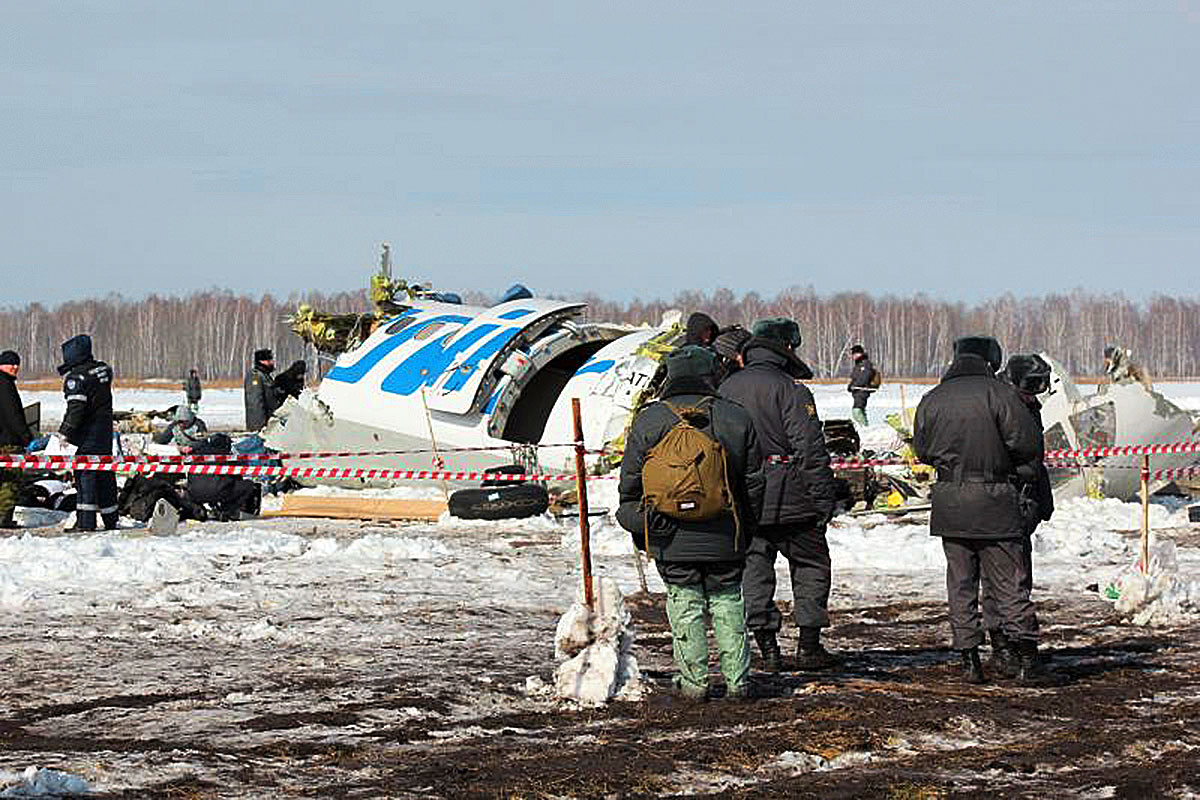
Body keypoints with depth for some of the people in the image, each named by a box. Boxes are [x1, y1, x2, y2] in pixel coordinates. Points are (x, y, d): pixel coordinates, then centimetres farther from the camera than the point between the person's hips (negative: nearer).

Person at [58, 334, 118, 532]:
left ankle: (86, 521, -12)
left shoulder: (76, 377, -14)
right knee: (105, 474, 14)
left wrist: (64, 433, -16)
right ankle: (111, 520, 19)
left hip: (88, 434, -8)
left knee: (85, 473, -7)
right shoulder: (102, 370, 11)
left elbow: (75, 408, -20)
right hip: (106, 431, 8)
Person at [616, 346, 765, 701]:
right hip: (725, 538, 1)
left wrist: (638, 526, 12)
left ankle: (694, 681, 4)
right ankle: (736, 680, 7)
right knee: (728, 604, 9)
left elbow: (631, 483, 1)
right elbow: (753, 482, 7)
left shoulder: (648, 421, -1)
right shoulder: (736, 419, 2)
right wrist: (746, 529, 17)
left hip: (672, 539, -1)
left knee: (685, 605, 6)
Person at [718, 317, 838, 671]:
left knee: (754, 569, 11)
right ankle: (809, 645, 7)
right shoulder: (790, 390, -12)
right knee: (811, 564, 10)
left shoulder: (725, 390, 8)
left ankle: (768, 648, 7)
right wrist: (823, 497, -10)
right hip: (788, 499, -5)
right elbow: (811, 450, -15)